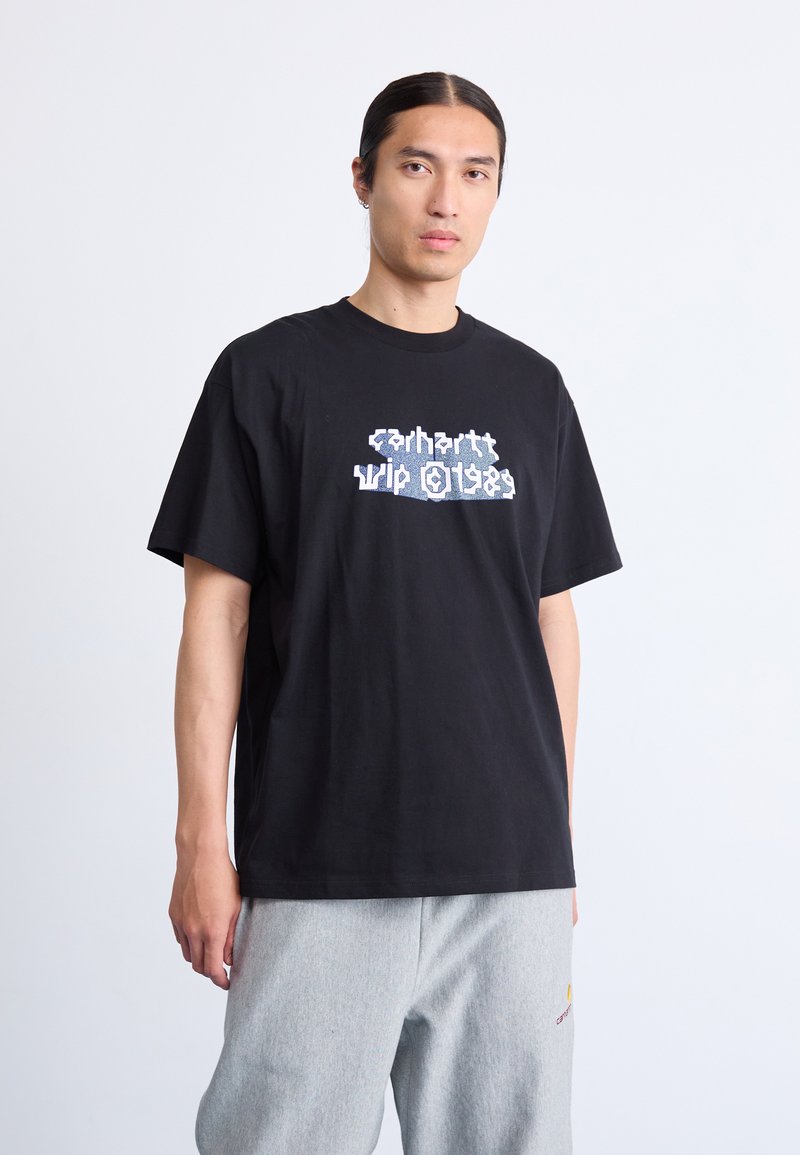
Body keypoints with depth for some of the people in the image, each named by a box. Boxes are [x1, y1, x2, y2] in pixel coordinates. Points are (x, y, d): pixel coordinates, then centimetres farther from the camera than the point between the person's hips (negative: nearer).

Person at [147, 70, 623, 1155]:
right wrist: (201, 841, -6)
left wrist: (562, 840, 11)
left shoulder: (531, 387, 12)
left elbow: (553, 617, 14)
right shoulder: (270, 371, 1)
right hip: (319, 867, -3)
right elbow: (217, 611, -1)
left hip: (512, 871, 3)